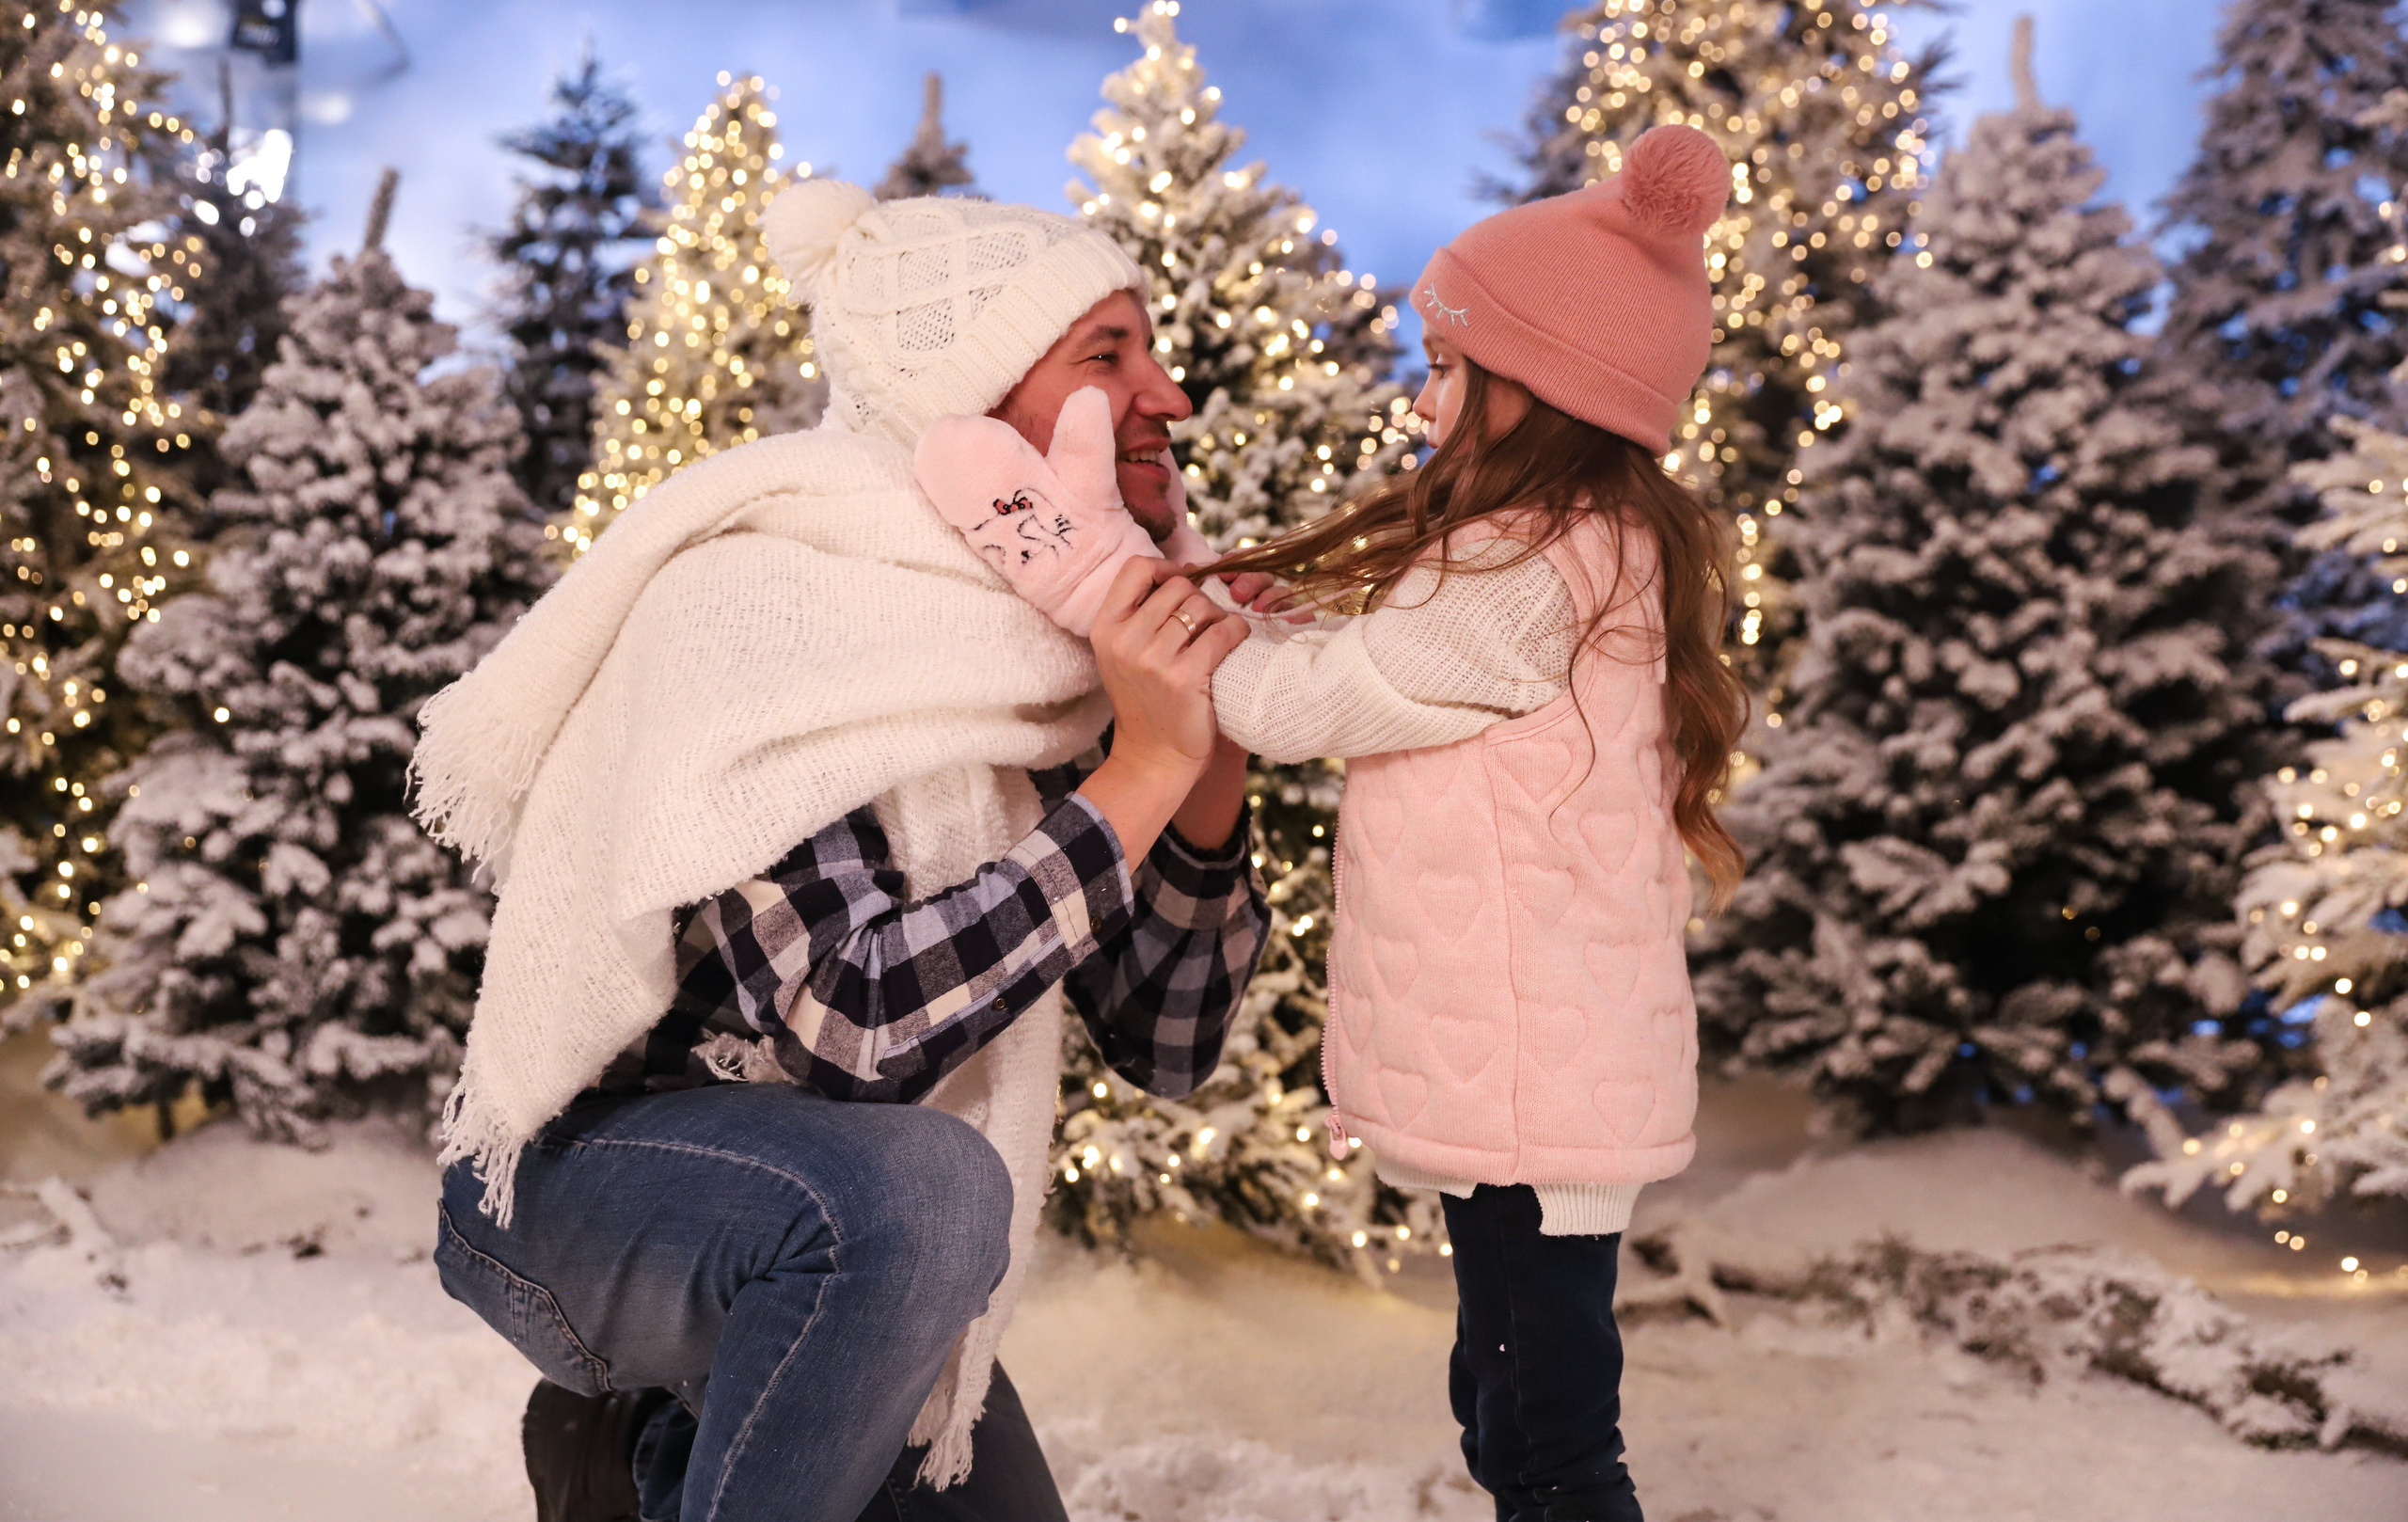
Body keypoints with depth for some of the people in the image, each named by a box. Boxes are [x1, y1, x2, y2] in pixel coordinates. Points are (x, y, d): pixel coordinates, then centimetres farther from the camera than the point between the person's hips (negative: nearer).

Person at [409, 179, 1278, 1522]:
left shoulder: (1048, 648, -3)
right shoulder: (755, 604, -24)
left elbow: (1167, 1041, -3)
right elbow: (854, 1026, -35)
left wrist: (1215, 755, -16)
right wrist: (1140, 771, -31)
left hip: (848, 1243, 8)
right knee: (921, 1188, -36)